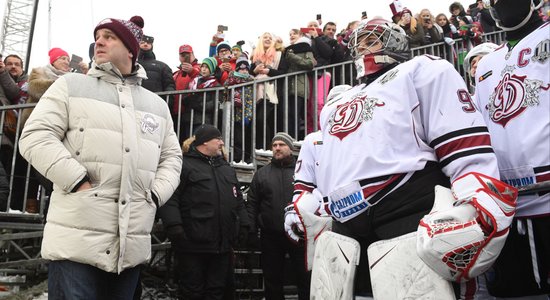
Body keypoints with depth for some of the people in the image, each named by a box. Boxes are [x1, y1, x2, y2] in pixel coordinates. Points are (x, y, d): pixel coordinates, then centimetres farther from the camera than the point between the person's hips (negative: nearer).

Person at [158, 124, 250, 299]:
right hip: (193, 244, -6)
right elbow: (169, 199, -14)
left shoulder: (227, 169, 19)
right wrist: (174, 226, -24)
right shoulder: (184, 165, -4)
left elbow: (238, 201, 22)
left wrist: (244, 226, 13)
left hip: (223, 244, 7)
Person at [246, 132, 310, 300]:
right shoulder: (261, 174, 10)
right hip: (270, 237, 2)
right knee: (273, 281, 13)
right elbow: (252, 205, 8)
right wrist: (251, 232, -1)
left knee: (305, 280, 6)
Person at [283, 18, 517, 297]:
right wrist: (303, 207, 27)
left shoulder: (422, 70, 10)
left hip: (408, 215, -6)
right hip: (344, 227, 7)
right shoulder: (336, 102, 32)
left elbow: (465, 141, -4)